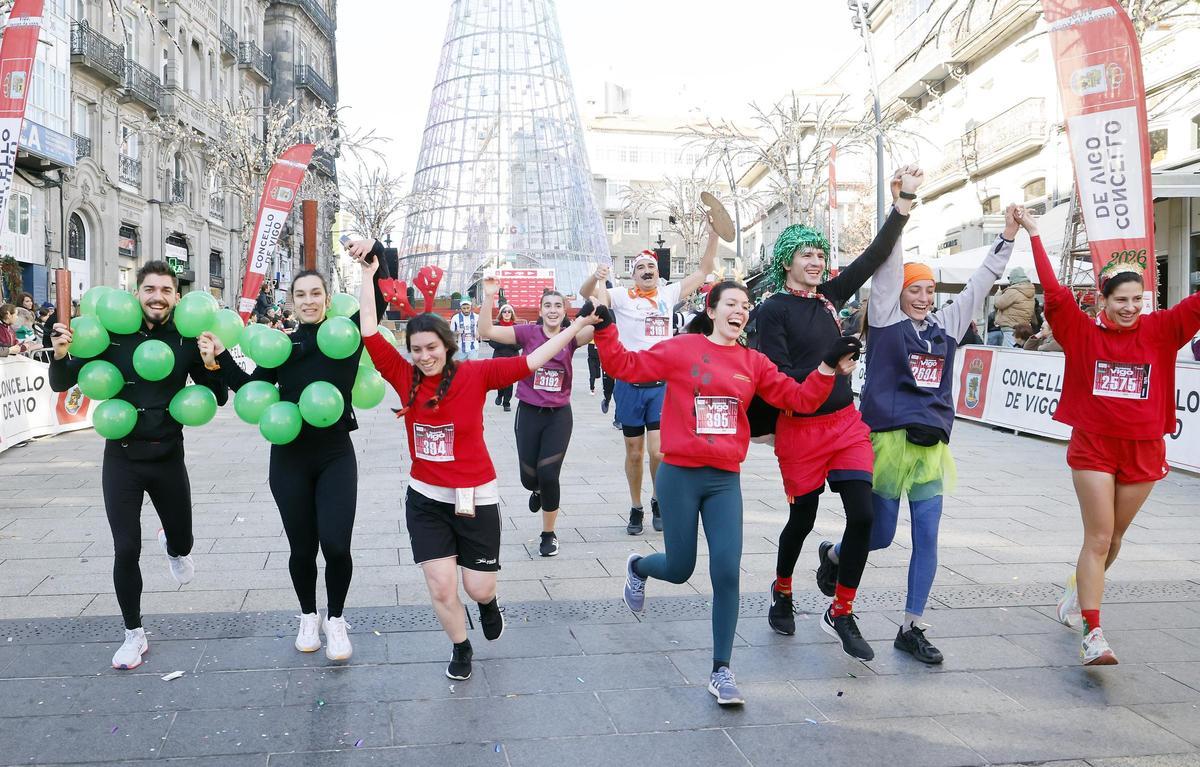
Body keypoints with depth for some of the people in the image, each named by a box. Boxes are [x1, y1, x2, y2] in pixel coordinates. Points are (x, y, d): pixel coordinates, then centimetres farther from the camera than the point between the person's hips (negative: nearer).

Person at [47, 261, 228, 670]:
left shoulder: (187, 341, -6)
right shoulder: (113, 337, -7)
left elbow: (219, 397, -1)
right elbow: (60, 384, -1)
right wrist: (60, 356, -23)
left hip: (168, 457, 1)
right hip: (122, 457, -1)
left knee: (182, 541, 15)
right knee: (126, 550, -1)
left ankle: (173, 547, 56)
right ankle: (134, 635, 19)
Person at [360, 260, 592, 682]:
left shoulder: (474, 374, -12)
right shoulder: (404, 378, -5)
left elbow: (532, 362, -15)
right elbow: (369, 333, -4)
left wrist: (578, 325, -18)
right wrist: (368, 276, -6)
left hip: (476, 498, -2)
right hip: (425, 499, 2)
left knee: (479, 588, 8)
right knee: (441, 589, 2)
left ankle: (489, 603, 47)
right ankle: (461, 648, 31)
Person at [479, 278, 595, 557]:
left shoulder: (570, 337, -2)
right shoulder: (528, 333, -5)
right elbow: (486, 332, -16)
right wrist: (489, 298, -27)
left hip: (559, 415, 0)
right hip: (529, 413, 0)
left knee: (549, 475, -5)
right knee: (529, 478, 6)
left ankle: (549, 535, 17)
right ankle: (537, 490, 47)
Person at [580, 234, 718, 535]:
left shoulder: (668, 294, 8)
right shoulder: (622, 297, 0)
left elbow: (703, 270, 10)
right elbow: (586, 293, -13)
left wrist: (713, 235, 0)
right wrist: (596, 277, -35)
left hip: (662, 384, 1)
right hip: (630, 384, -1)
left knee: (659, 451, -10)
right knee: (634, 452, 10)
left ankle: (658, 500, 17)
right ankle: (636, 509, 26)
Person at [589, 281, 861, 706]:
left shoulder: (753, 362, 6)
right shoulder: (680, 349, -3)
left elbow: (798, 399, 6)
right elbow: (627, 366, -2)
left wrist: (829, 365, -4)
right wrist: (605, 329, -12)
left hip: (725, 480, 3)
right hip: (680, 475, -2)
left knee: (727, 573, -7)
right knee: (680, 569, 9)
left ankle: (721, 670, 8)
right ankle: (637, 567, 48)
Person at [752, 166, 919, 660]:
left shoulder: (830, 296, 9)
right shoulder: (773, 310, -7)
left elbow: (875, 256, 7)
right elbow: (777, 377, -14)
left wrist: (903, 202, 1)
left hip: (845, 421, 5)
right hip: (799, 428, -5)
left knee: (863, 515, -6)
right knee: (802, 518, 9)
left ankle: (841, 614, 10)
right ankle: (782, 592, 38)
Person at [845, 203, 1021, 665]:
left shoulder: (946, 326, 14)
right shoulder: (886, 319, 1)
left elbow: (980, 284, 20)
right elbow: (888, 268, -6)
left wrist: (1007, 237, 20)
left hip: (932, 445, 5)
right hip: (890, 438, -5)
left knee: (927, 538, 2)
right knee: (882, 536, 2)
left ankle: (911, 628, 12)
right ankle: (834, 553, 35)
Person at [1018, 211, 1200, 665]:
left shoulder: (1161, 331, 1)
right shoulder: (1084, 333, -4)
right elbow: (1054, 291, -10)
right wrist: (1034, 236, -11)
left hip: (1144, 450, 3)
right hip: (1094, 445, -3)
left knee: (1115, 536, 16)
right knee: (1098, 537, -6)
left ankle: (1081, 588, 42)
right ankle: (1093, 633, -5)